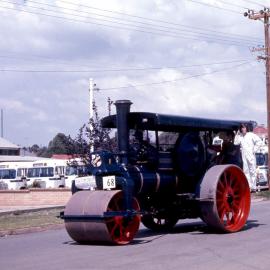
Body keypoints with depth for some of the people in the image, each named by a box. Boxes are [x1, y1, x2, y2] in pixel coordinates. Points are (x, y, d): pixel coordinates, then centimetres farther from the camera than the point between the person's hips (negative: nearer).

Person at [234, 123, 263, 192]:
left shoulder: (251, 135, -2)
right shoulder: (240, 136, 10)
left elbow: (259, 142, -7)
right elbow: (236, 143, -2)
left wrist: (254, 149, -8)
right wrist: (237, 134, -3)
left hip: (251, 155, -5)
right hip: (244, 156, 5)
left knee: (252, 171, -2)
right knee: (246, 171, 4)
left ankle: (253, 187, 0)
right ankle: (248, 186, 8)